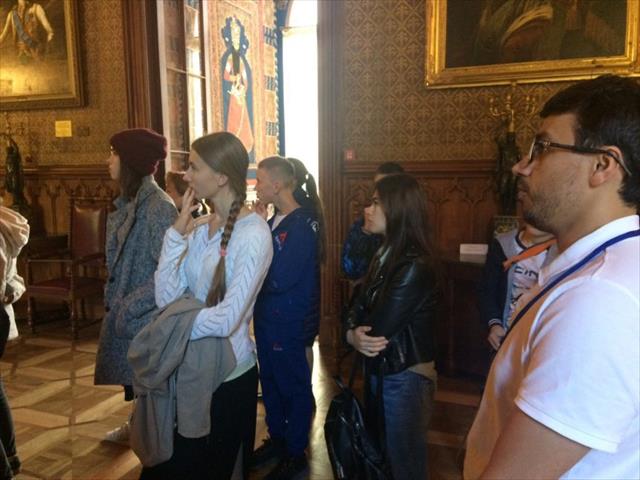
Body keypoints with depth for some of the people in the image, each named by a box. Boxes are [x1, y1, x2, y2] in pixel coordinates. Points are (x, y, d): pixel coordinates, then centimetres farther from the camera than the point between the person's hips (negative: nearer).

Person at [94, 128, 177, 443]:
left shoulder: (159, 206, -22)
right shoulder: (127, 202, 5)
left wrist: (129, 307, -21)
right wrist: (113, 300, 11)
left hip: (146, 315, -8)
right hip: (123, 310, 8)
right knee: (133, 376, 24)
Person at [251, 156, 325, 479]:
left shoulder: (302, 225, -20)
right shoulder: (274, 220, 6)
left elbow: (280, 279, -26)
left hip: (289, 322, -8)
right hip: (267, 316, 8)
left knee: (294, 385, 9)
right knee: (270, 380, 21)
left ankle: (295, 453, 28)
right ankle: (277, 438, 42)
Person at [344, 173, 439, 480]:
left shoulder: (415, 266, -25)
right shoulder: (385, 255, 6)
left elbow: (377, 328, -25)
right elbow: (358, 305, 2)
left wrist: (356, 334, -4)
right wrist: (353, 334, -18)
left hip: (406, 377, -8)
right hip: (379, 371, 9)